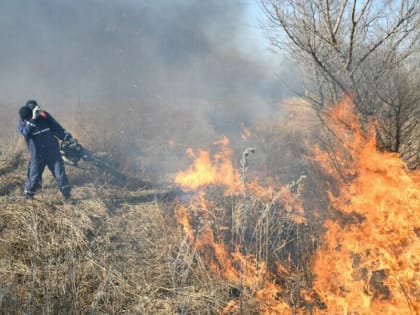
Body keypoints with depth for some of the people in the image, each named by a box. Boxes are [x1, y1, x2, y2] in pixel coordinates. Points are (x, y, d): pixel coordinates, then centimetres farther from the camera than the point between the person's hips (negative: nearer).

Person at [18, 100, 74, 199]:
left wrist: (68, 137, -8)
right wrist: (33, 119, -35)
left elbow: (56, 128, 3)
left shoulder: (44, 116, -3)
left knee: (61, 176, 3)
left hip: (53, 153, 1)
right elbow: (26, 133, -26)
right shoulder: (23, 122, -4)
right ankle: (27, 196, 25)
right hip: (37, 156, -1)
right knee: (33, 179, 4)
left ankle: (67, 196, 17)